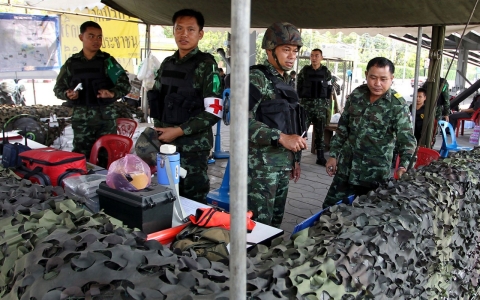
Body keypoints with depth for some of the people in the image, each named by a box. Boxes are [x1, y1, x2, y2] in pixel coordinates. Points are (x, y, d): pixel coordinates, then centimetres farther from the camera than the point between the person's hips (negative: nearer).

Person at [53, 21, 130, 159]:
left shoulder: (108, 60, 4)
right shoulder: (72, 63, 9)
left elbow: (125, 84, -2)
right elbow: (58, 88, 15)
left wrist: (113, 93, -22)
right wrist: (67, 94, -8)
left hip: (106, 117, -1)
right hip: (81, 118, 1)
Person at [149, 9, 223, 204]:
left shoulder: (206, 66, -6)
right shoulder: (167, 64, 13)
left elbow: (213, 113, -13)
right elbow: (157, 100, 21)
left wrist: (179, 131, -15)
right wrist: (159, 128, 6)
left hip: (192, 146, -6)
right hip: (166, 143, 6)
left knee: (192, 200, 2)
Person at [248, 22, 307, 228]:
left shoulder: (285, 81, 16)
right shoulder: (256, 79, -10)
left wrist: (295, 158, 20)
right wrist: (281, 137, -25)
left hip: (283, 165, 8)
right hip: (261, 165, -8)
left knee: (275, 222, 16)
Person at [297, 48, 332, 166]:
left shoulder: (326, 72, 6)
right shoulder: (304, 71, 4)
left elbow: (329, 90, 7)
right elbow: (299, 88, 5)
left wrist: (327, 106, 2)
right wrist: (300, 103, -1)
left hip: (321, 106, 1)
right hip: (306, 104, -1)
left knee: (320, 132, 6)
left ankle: (320, 157, 12)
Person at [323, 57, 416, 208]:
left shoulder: (398, 105, -12)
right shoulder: (356, 94, 2)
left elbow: (407, 139, -16)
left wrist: (403, 166, -33)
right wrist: (333, 155, 7)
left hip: (375, 172, -4)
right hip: (346, 167, 5)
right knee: (330, 207, 12)